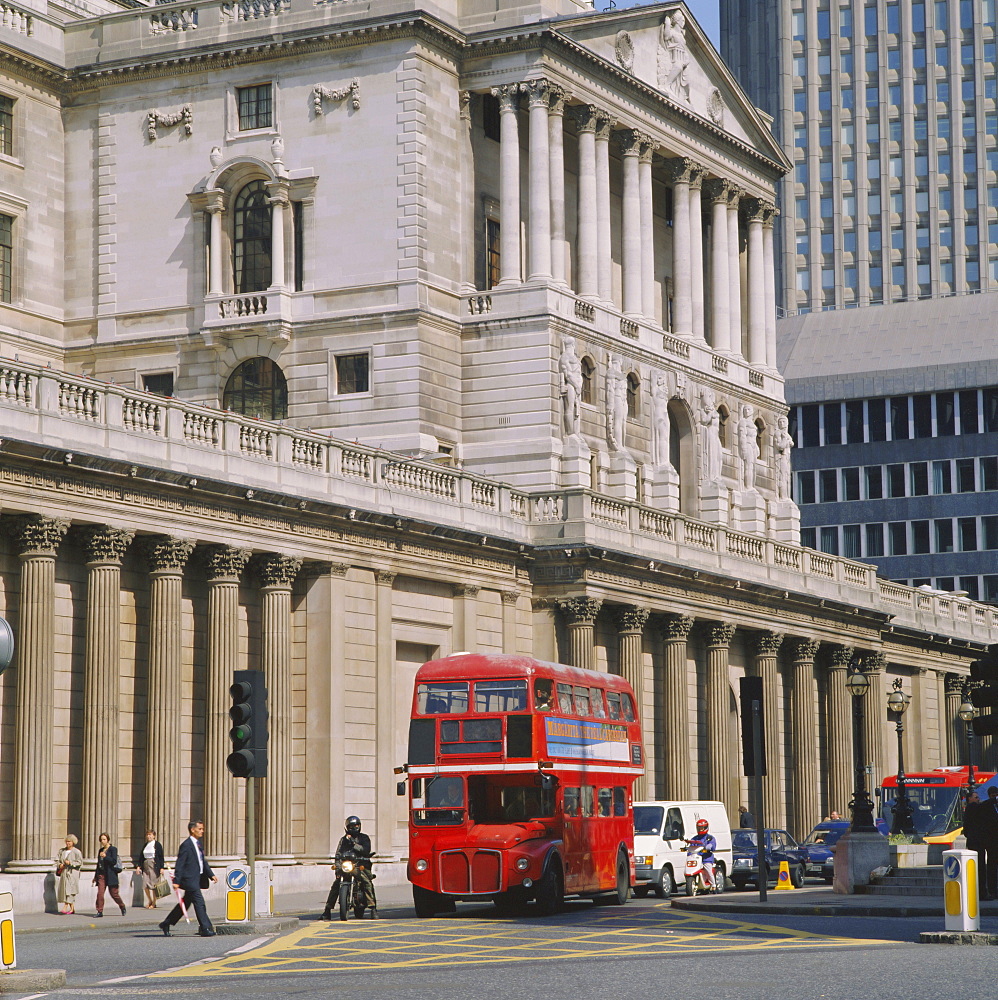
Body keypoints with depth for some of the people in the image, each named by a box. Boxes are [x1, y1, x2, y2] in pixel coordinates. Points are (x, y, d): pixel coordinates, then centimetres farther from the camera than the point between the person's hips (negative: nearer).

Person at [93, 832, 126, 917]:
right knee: (100, 892, -10)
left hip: (110, 874, -5)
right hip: (101, 874, 5)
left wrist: (105, 856, -24)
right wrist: (95, 876, 22)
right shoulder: (100, 850, 16)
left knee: (113, 893, 1)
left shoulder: (113, 849, -2)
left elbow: (114, 861, -12)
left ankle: (122, 907, 24)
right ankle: (100, 911, -8)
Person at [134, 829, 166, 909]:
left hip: (154, 866, -6)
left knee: (153, 885, -5)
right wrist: (138, 866, 7)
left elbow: (161, 857, -3)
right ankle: (149, 902, 17)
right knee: (145, 886, 1)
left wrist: (161, 867, -9)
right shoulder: (145, 845, 14)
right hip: (145, 866, 6)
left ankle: (153, 903, 3)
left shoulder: (157, 845, -2)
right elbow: (141, 856, 17)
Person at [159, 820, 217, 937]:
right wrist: (176, 881, -19)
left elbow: (203, 861, 21)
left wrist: (211, 875, 13)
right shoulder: (186, 845, -13)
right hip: (190, 879, -10)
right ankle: (205, 929, -6)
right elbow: (179, 865, -16)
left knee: (185, 903, 15)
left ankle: (166, 924, 25)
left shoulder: (198, 843, 15)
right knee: (199, 903, -9)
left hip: (197, 879, 10)